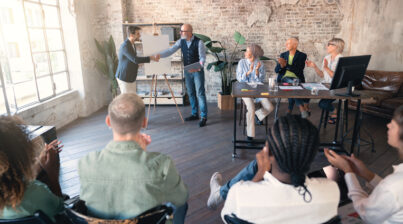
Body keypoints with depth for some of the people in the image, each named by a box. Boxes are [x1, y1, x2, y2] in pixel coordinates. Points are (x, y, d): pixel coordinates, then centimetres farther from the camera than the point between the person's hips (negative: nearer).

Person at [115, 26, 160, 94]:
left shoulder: (132, 44, 7)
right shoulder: (125, 46, -22)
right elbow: (135, 59, -32)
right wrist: (151, 58, -30)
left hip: (131, 78, 9)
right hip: (124, 78, -9)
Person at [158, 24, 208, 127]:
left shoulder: (199, 42, -15)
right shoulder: (181, 41, 0)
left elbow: (202, 57, -16)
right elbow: (170, 51, -3)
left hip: (198, 71, -6)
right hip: (187, 71, 6)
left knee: (200, 93, -6)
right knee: (191, 93, 12)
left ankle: (203, 117, 2)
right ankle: (194, 114, 26)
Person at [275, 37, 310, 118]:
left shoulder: (302, 56, 6)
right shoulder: (283, 55, 17)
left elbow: (299, 70, -10)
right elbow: (276, 70, 10)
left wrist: (286, 65, -18)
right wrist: (281, 66, -12)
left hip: (297, 78, -1)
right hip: (284, 78, 1)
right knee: (291, 84, -33)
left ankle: (290, 109, -18)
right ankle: (302, 107, -28)